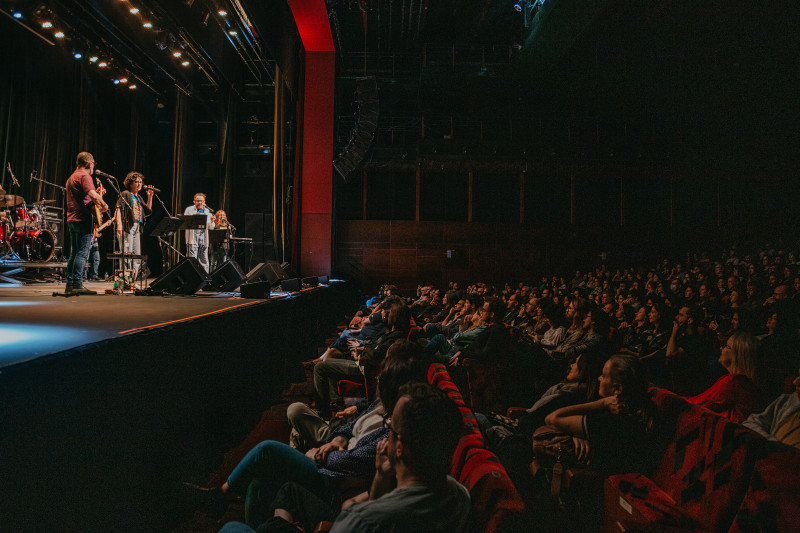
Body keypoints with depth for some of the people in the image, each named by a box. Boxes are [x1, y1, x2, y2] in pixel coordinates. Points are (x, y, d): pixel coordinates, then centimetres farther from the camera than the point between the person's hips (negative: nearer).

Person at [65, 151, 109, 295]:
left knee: (74, 253, 10)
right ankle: (77, 284, -14)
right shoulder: (85, 176, -7)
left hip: (71, 219, 10)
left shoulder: (71, 178, 24)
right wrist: (104, 204, -8)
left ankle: (70, 285, 10)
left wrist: (96, 197, 25)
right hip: (82, 219, -10)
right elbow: (93, 194, -23)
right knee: (82, 253, -11)